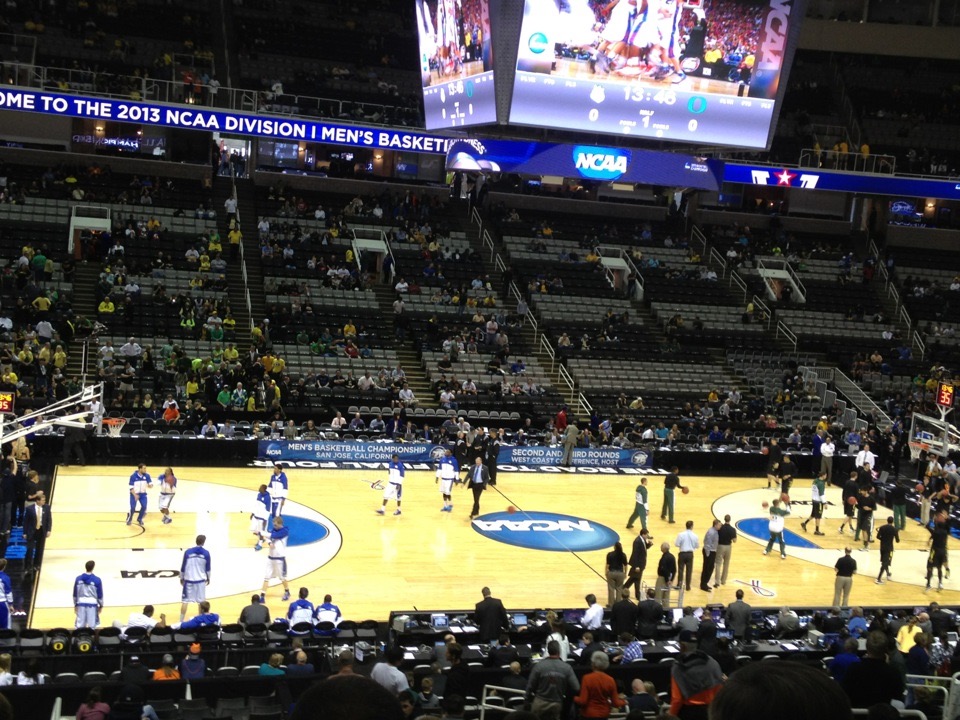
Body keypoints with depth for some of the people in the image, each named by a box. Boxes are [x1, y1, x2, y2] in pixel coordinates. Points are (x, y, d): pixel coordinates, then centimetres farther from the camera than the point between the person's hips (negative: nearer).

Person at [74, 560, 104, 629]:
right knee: (92, 626, 2)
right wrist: (101, 605, 11)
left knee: (80, 625, 8)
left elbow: (75, 593, 9)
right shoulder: (96, 580, -7)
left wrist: (75, 604, 19)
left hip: (81, 603, 3)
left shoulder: (78, 578, 1)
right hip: (92, 604, -3)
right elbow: (100, 594, -1)